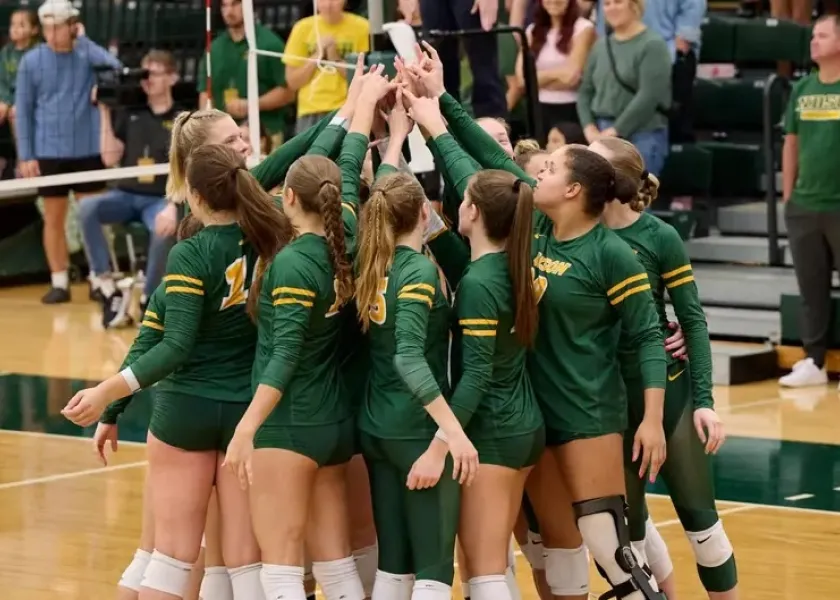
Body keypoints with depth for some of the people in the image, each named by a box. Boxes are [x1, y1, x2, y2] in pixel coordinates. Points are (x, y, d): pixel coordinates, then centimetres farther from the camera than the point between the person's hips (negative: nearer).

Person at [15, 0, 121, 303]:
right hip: (49, 153, 0)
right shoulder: (31, 61, -2)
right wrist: (25, 156, -3)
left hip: (88, 150, 0)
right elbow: (23, 110, 1)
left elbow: (114, 65, -21)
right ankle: (59, 282, 14)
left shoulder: (86, 51, -2)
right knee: (53, 219, 7)